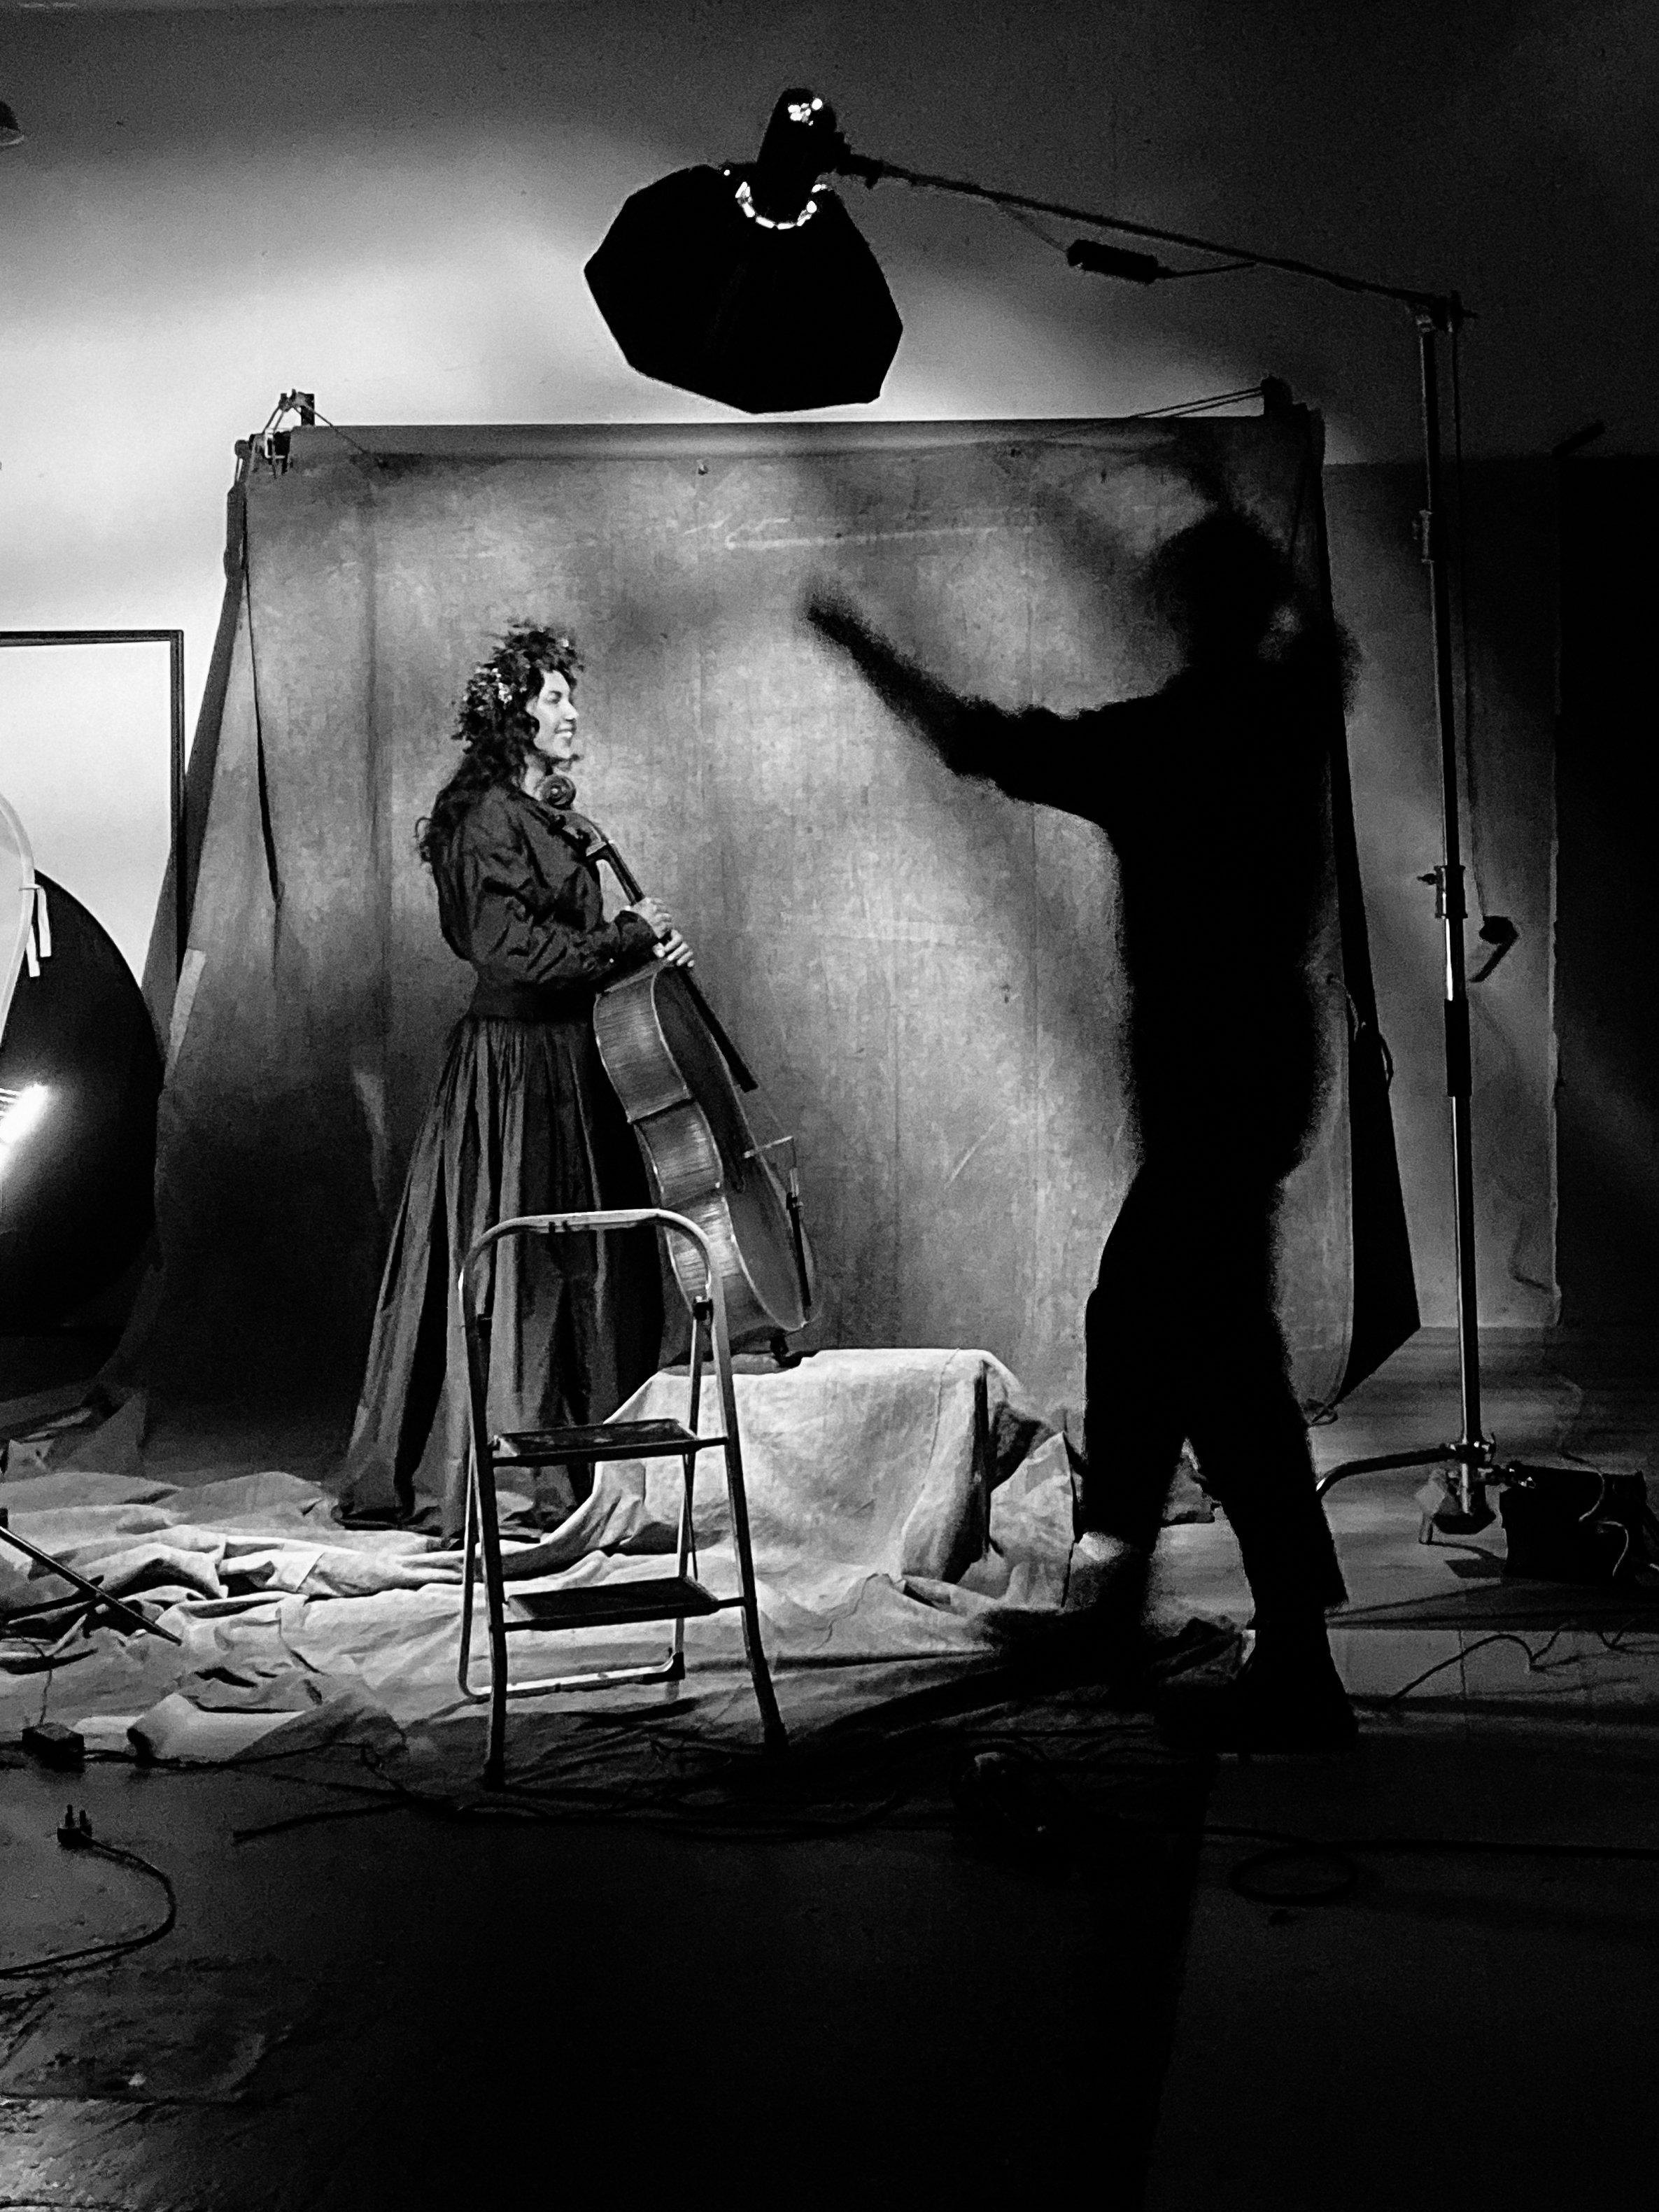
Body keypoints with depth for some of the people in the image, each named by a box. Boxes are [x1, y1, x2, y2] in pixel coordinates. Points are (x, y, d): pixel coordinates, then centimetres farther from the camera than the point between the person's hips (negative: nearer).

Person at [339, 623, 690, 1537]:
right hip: (514, 1063, -9)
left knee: (584, 1271, 11)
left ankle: (571, 1471, 19)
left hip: (566, 1061, 9)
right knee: (516, 1274, -5)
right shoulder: (490, 818, -13)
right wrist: (628, 934, -11)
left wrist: (644, 943, 2)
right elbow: (515, 950, -21)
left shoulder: (546, 817, 16)